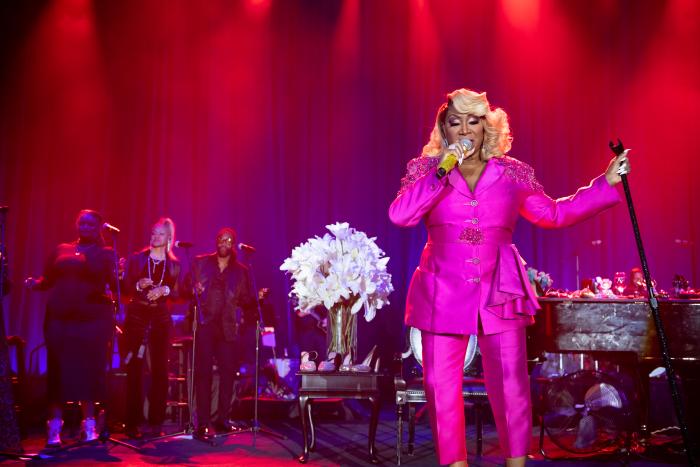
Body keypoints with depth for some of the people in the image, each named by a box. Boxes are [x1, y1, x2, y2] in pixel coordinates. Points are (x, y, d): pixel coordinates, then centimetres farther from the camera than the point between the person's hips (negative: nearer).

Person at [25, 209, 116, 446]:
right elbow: (47, 281, 13)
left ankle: (89, 424, 8)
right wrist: (35, 283, -7)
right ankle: (54, 426, 6)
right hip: (60, 318, 2)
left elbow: (116, 286, -4)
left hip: (94, 318, -2)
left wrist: (121, 275, -24)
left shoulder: (106, 254, 7)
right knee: (58, 370, 0)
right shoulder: (61, 250, 15)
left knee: (89, 370, -2)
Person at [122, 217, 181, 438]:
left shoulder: (174, 264, 9)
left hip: (161, 318, 2)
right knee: (134, 369, -4)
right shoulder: (137, 258, 5)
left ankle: (156, 423, 6)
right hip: (137, 315, -1)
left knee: (160, 369, 0)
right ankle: (132, 423, 0)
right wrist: (139, 286, -16)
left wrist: (164, 290, -13)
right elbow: (125, 287, 3)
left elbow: (177, 293, 6)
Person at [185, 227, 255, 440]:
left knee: (228, 372, 3)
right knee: (203, 372, -5)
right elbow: (185, 286, 6)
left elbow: (246, 302, 10)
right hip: (204, 324, -2)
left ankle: (222, 419, 16)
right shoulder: (200, 262, 8)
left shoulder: (241, 271, 11)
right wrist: (193, 290, -15)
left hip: (228, 327, 2)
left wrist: (256, 299, -10)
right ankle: (203, 424, -3)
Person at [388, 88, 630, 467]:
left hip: (498, 292, 0)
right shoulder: (425, 169, 2)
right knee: (441, 387, 3)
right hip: (443, 293, 0)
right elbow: (399, 216, -14)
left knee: (511, 387, 1)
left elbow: (553, 214, 15)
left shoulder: (512, 173, 4)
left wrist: (605, 184, 12)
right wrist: (441, 171, -16)